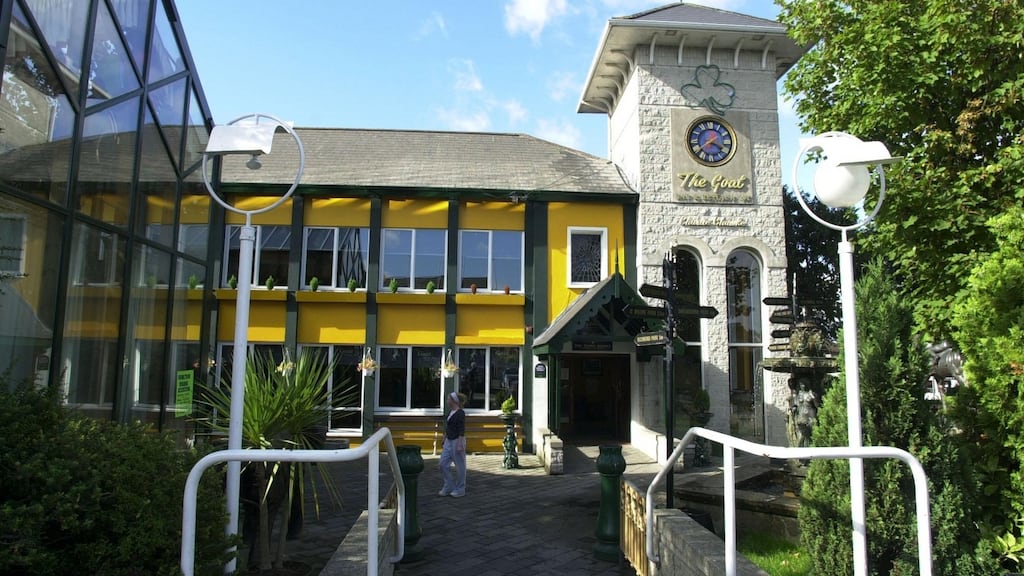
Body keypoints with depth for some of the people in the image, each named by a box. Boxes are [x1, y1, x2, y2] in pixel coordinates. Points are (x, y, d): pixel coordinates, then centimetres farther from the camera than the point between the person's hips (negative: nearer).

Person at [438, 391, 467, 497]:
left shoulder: (460, 413, -15)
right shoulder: (451, 412, 11)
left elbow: (462, 430, -19)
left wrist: (460, 445, -22)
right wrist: (444, 439, 21)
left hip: (457, 441, -9)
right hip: (448, 441, 9)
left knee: (459, 466, 2)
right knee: (444, 464, 6)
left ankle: (460, 490, 13)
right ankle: (448, 487, 16)